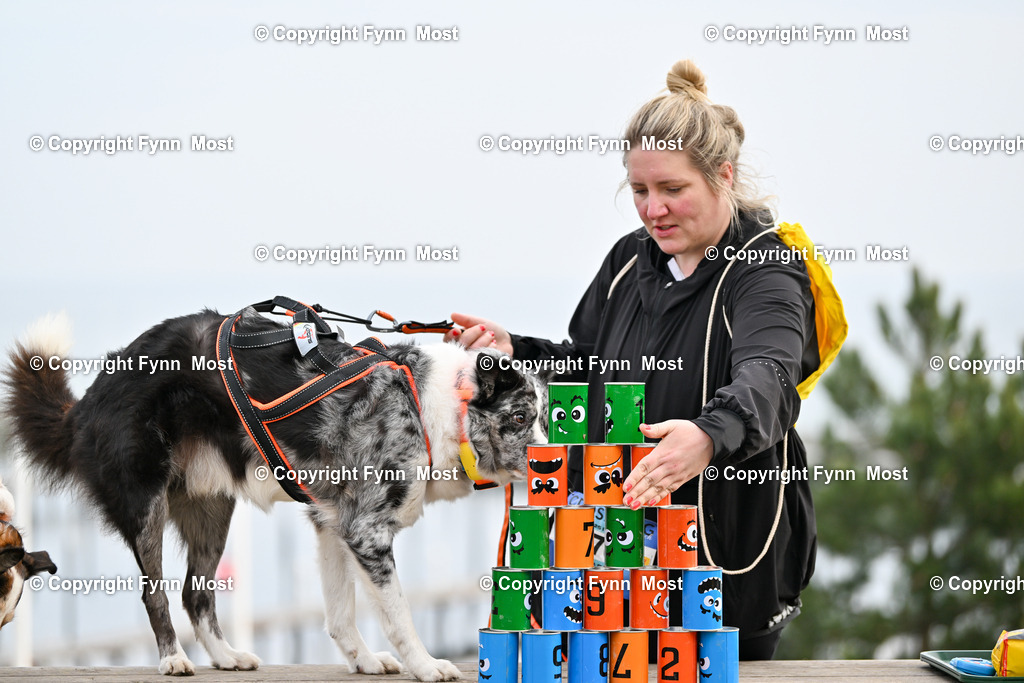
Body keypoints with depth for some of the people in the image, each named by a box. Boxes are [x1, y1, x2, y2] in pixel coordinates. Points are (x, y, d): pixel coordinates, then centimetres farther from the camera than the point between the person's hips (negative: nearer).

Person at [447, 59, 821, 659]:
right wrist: (515, 352, -1)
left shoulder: (767, 272, -14)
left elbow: (765, 378, -35)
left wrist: (707, 436, -55)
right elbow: (586, 370, 19)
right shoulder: (631, 260, 7)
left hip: (730, 558, -6)